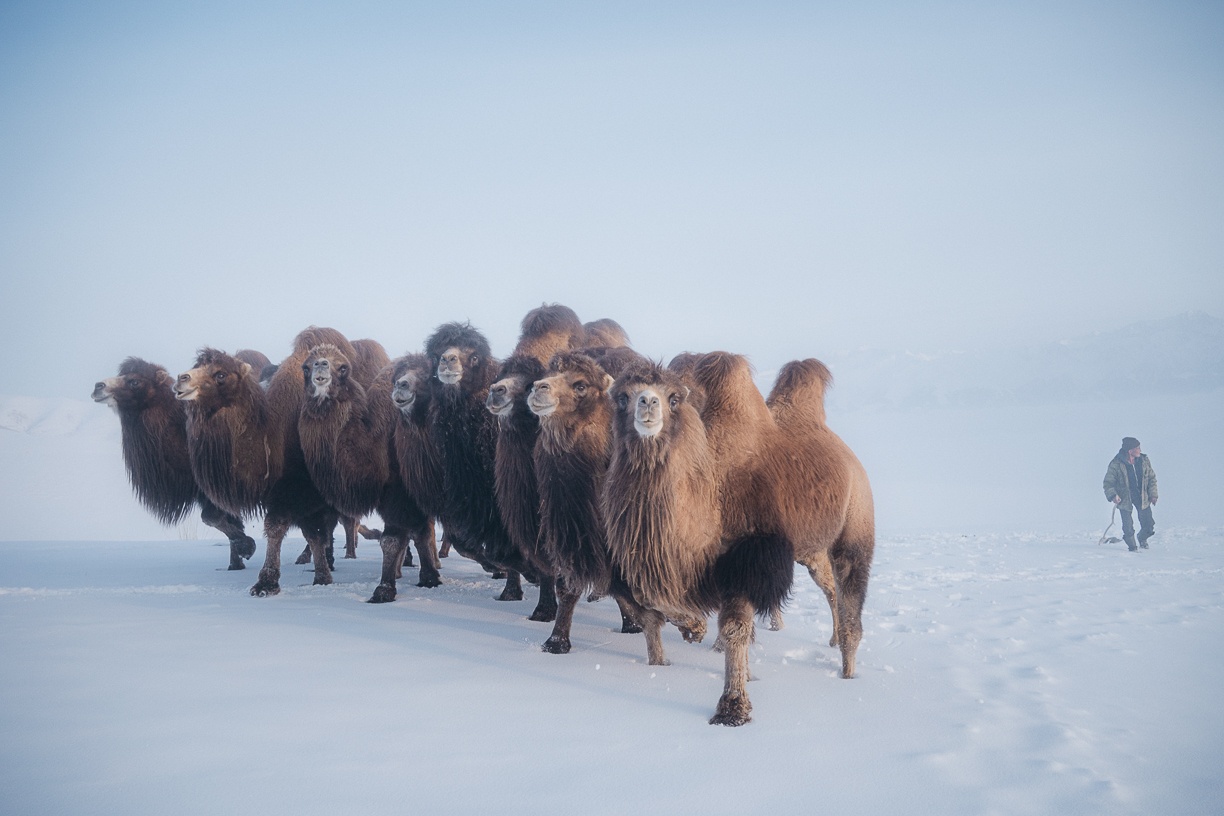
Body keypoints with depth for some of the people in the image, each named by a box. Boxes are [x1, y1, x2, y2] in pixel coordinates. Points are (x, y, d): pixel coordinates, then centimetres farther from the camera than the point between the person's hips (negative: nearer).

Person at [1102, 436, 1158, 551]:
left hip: (1142, 497, 3)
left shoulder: (1144, 461, -4)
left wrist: (1153, 495, 1)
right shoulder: (1116, 464, -16)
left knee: (1149, 525, 3)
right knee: (1128, 528, -4)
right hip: (1124, 498, -3)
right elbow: (1108, 483, -10)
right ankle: (1132, 546, 22)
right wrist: (1112, 495, -26)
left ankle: (1142, 539, 35)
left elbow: (1151, 478, 7)